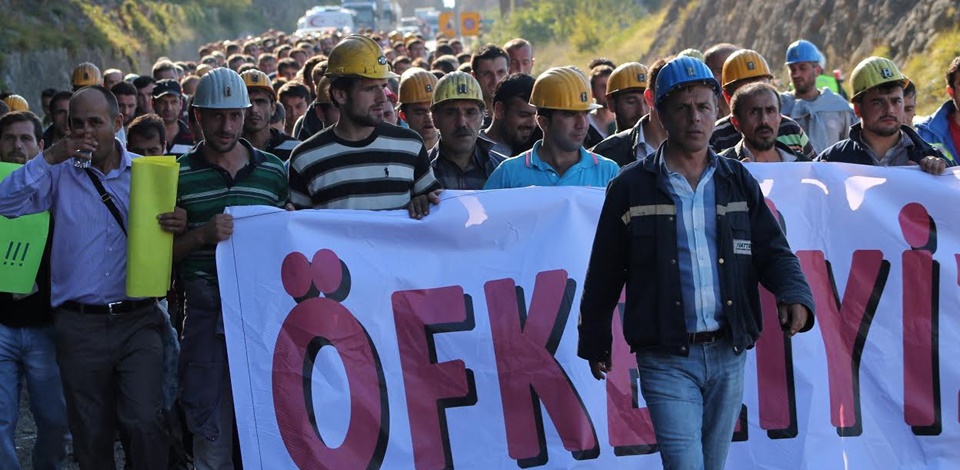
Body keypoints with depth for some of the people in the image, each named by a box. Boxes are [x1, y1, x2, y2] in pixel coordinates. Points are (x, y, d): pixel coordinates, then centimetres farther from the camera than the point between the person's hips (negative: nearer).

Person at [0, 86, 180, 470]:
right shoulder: (60, 174, 4)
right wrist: (50, 157, -15)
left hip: (138, 320, -1)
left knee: (144, 422, -14)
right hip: (79, 324, 1)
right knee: (91, 433, 9)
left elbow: (169, 237, 10)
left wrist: (179, 226, -14)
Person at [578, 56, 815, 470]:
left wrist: (795, 296, -11)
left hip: (728, 354, 4)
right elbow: (604, 273, 6)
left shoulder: (738, 183, 11)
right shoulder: (631, 187, 1)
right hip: (665, 358, -4)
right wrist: (594, 342, 9)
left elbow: (772, 250, 9)